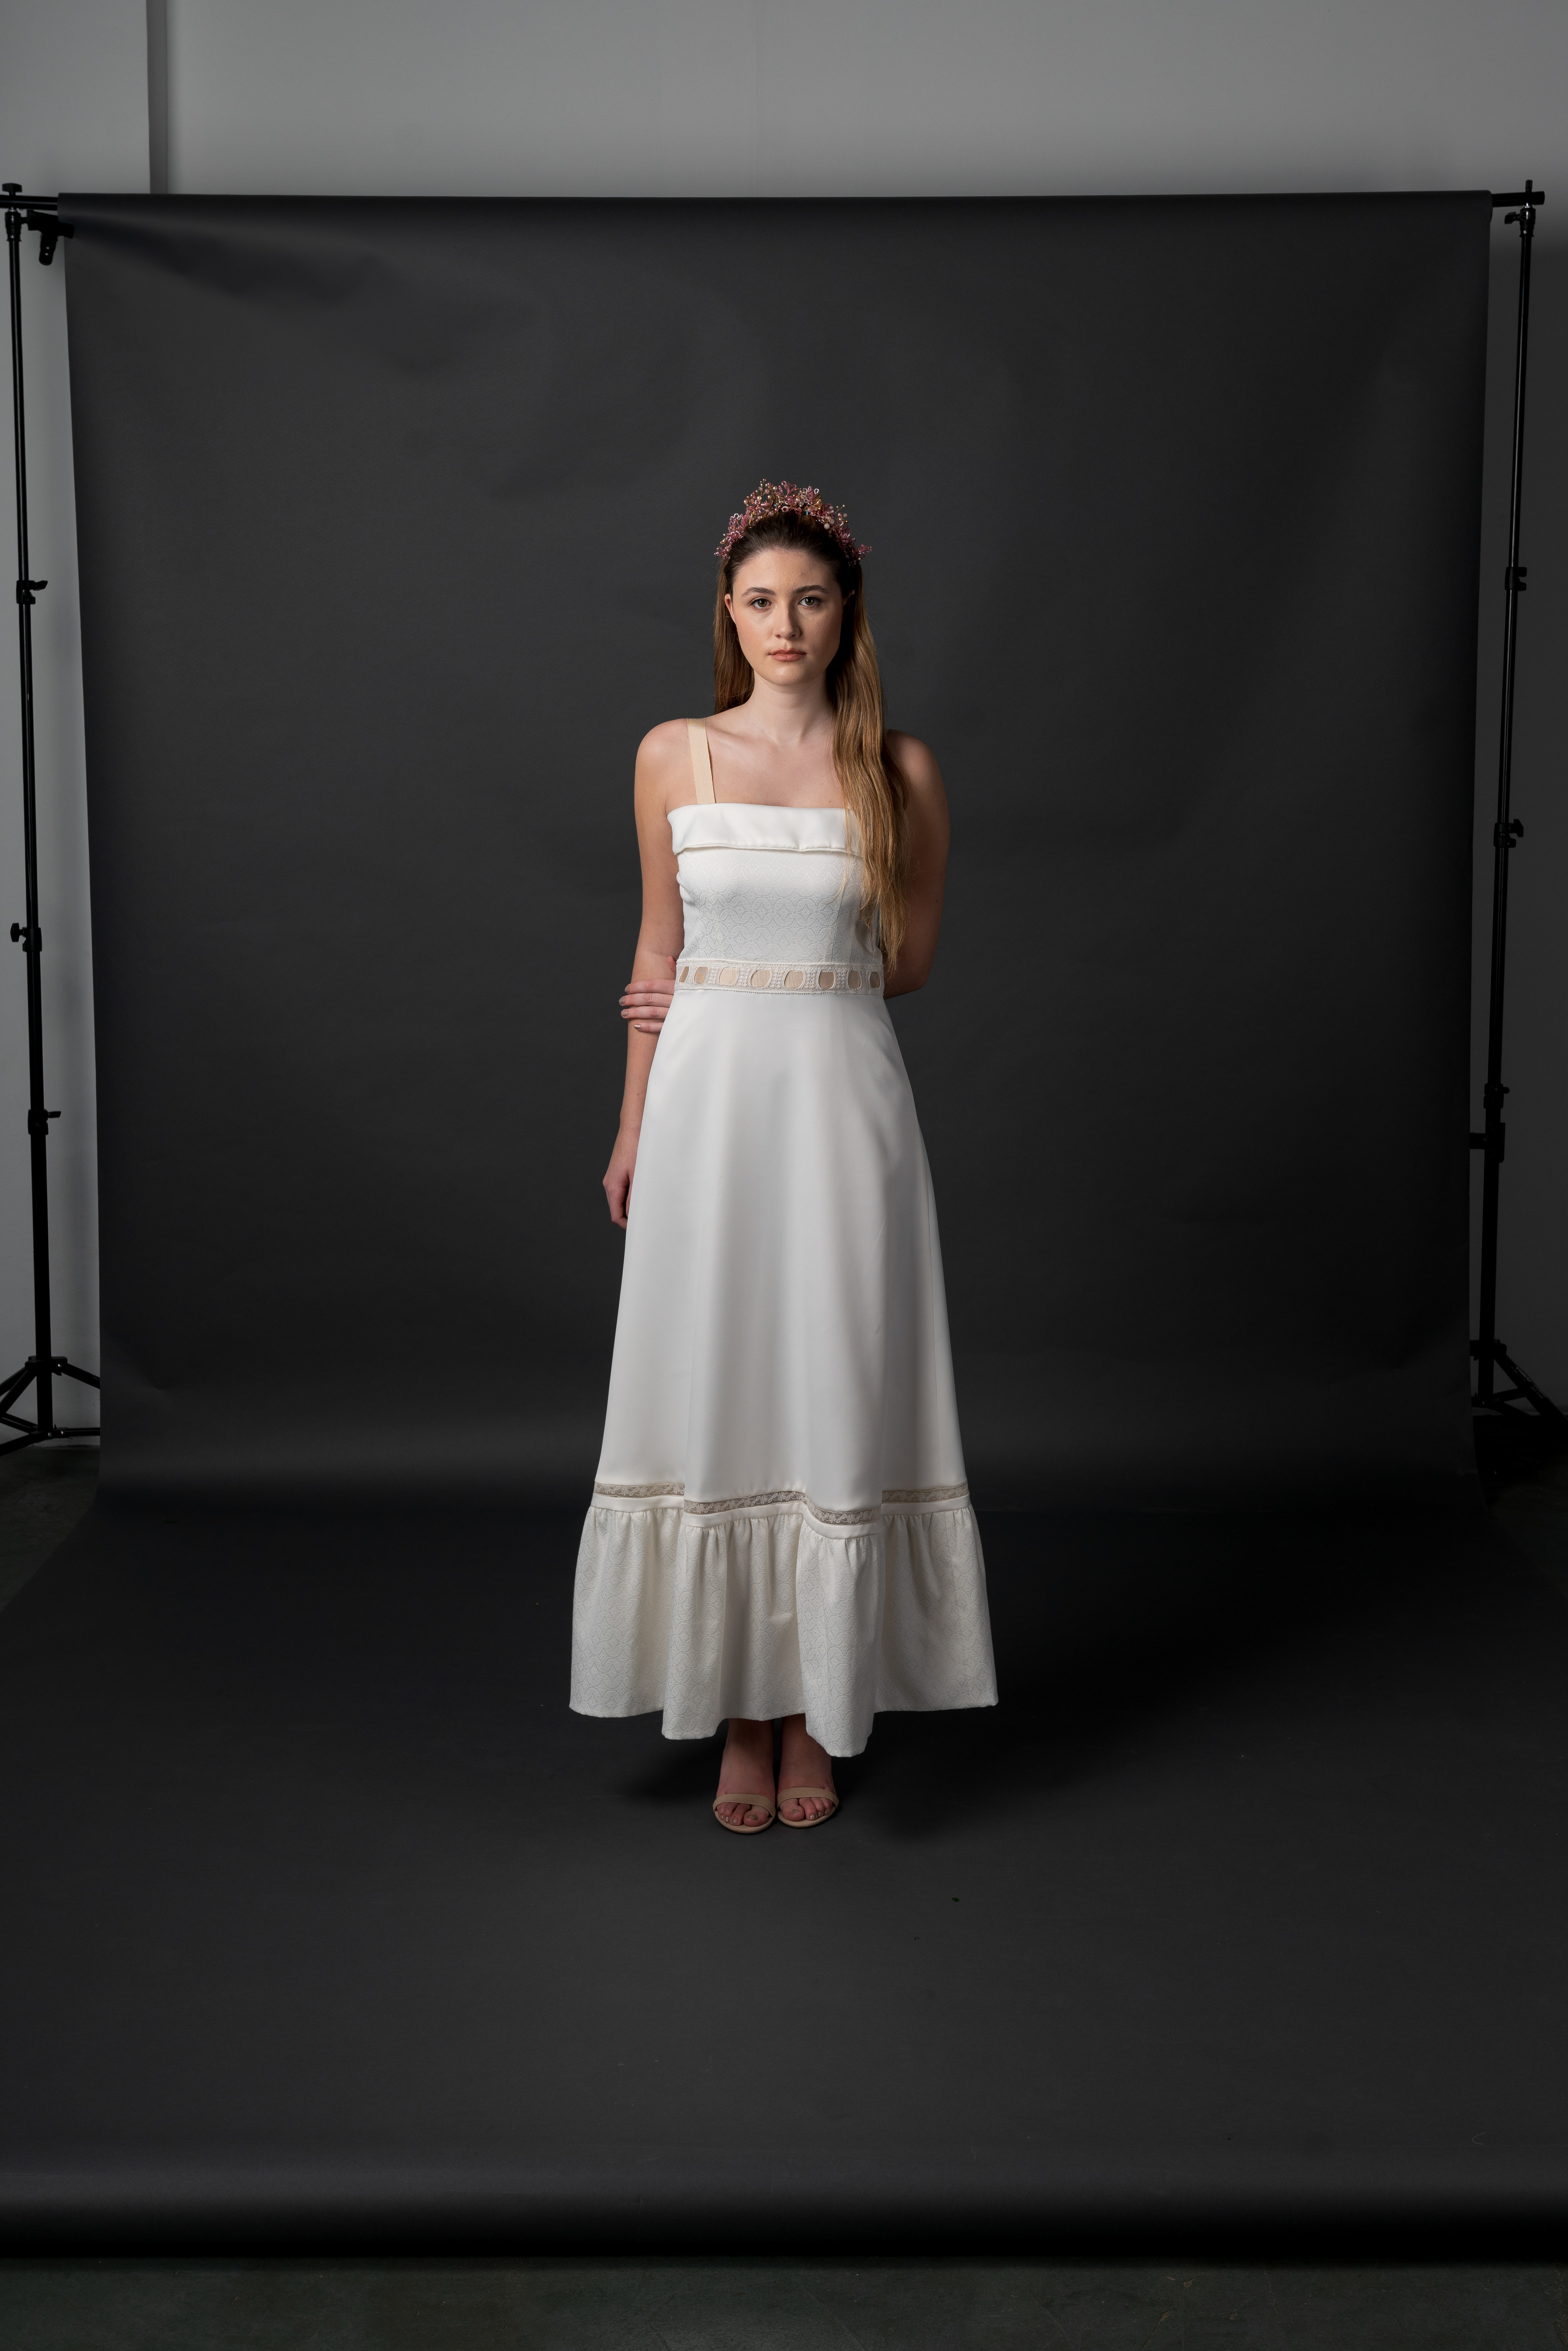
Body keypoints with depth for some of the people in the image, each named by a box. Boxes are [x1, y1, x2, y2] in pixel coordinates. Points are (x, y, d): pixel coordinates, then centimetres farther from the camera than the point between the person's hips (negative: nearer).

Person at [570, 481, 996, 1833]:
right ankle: (740, 1707, 14)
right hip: (709, 1097, 1)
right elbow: (662, 954, 10)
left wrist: (780, 994, 4)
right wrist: (633, 1127, 9)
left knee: (834, 1390, 2)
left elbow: (909, 958, 8)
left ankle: (821, 1706, 16)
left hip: (843, 1097, -1)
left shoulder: (902, 773, 2)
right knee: (715, 1393, 2)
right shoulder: (674, 757, 5)